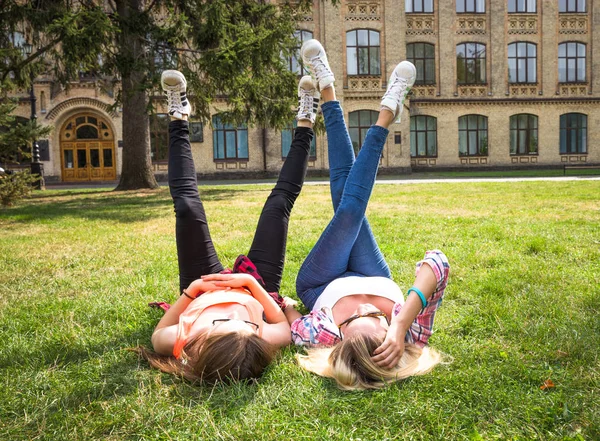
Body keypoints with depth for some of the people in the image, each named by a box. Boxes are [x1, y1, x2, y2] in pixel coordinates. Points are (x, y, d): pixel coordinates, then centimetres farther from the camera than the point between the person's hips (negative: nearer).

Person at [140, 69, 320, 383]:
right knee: (279, 203, -2)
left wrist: (190, 290, -32)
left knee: (186, 205, -7)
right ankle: (305, 125, 22)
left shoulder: (180, 345, -45)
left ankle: (179, 116, 17)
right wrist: (252, 284, -33)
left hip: (200, 289, 1)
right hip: (257, 286, 0)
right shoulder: (265, 344, -44)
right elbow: (285, 325, -20)